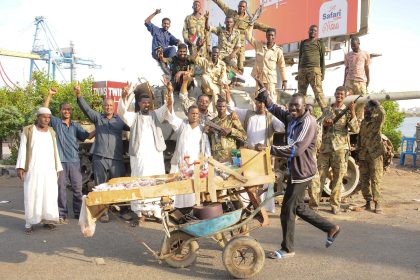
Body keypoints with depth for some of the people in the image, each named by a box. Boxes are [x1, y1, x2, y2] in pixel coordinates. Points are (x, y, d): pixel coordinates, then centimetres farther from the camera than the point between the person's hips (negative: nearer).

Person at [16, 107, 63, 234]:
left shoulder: (51, 132, 12)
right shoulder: (28, 130, 1)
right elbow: (22, 149, -2)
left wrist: (58, 168, 11)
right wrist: (20, 167, -10)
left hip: (49, 169, 3)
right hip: (33, 169, -3)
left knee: (50, 193, 2)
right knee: (32, 194, -3)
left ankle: (47, 219, 10)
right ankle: (29, 223, 1)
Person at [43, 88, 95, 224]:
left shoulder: (76, 126, 14)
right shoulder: (56, 122, 7)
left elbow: (88, 136, 10)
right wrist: (49, 95, -9)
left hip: (74, 160, 2)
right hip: (60, 160, -2)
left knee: (77, 187, 5)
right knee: (61, 187, 2)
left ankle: (78, 212, 16)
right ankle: (62, 214, 8)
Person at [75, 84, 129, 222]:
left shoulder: (120, 120, 11)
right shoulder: (97, 117, 10)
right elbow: (86, 108, -1)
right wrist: (79, 95, -15)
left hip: (116, 158, 0)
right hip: (99, 157, 0)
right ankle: (103, 212, 15)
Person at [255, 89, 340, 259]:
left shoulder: (308, 122, -19)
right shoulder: (291, 118, 6)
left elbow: (297, 149, -31)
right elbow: (275, 109, 19)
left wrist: (269, 149, -36)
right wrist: (264, 95, -1)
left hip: (302, 172, -9)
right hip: (295, 170, 9)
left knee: (288, 210, -1)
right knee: (298, 206, 20)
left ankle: (287, 249, 16)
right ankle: (331, 228, 34)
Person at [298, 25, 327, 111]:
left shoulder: (319, 43, 12)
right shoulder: (303, 43, 22)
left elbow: (322, 59, 8)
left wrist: (323, 72, -1)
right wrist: (298, 72, 17)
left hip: (314, 69, -4)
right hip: (302, 70, 4)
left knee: (318, 91, -14)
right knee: (301, 92, 3)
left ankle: (325, 110, -16)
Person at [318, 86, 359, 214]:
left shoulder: (347, 111, 6)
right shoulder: (327, 110, 14)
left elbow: (355, 130, -7)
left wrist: (352, 112, -18)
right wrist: (324, 124, -4)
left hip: (340, 148, -2)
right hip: (325, 147, 2)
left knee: (337, 178, 3)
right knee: (319, 176, -1)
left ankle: (335, 205, 13)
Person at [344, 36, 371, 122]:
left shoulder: (365, 54, 9)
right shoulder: (348, 55, 13)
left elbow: (367, 68, 11)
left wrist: (368, 81, 6)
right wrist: (344, 82, 12)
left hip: (361, 81, -1)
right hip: (349, 81, 1)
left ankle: (359, 121, -1)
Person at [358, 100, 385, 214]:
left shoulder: (377, 120, -4)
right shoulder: (363, 122, 14)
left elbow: (382, 112, -28)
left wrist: (375, 104, -19)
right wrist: (358, 150, 16)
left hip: (375, 155, -6)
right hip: (363, 155, 6)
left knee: (375, 180, -4)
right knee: (364, 180, 8)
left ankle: (377, 203, 3)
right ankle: (368, 201, 18)